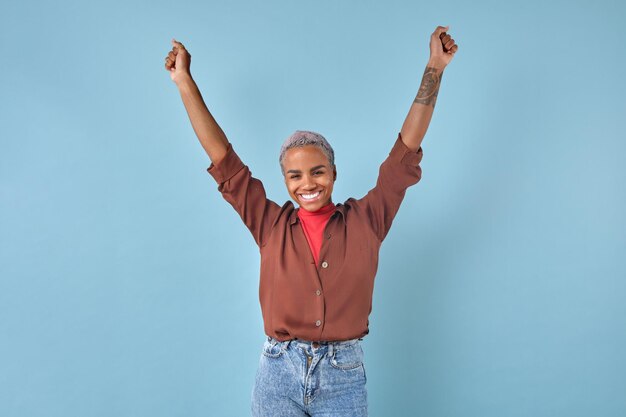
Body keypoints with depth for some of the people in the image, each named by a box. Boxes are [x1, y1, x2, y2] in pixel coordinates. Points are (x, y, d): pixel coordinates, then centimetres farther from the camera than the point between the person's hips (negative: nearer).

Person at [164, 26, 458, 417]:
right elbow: (223, 158, 2)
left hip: (344, 375, 0)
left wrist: (434, 68, -1)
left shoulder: (366, 220, 0)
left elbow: (407, 150, 0)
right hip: (278, 373, 1)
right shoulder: (272, 224, 1)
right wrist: (185, 81, 4)